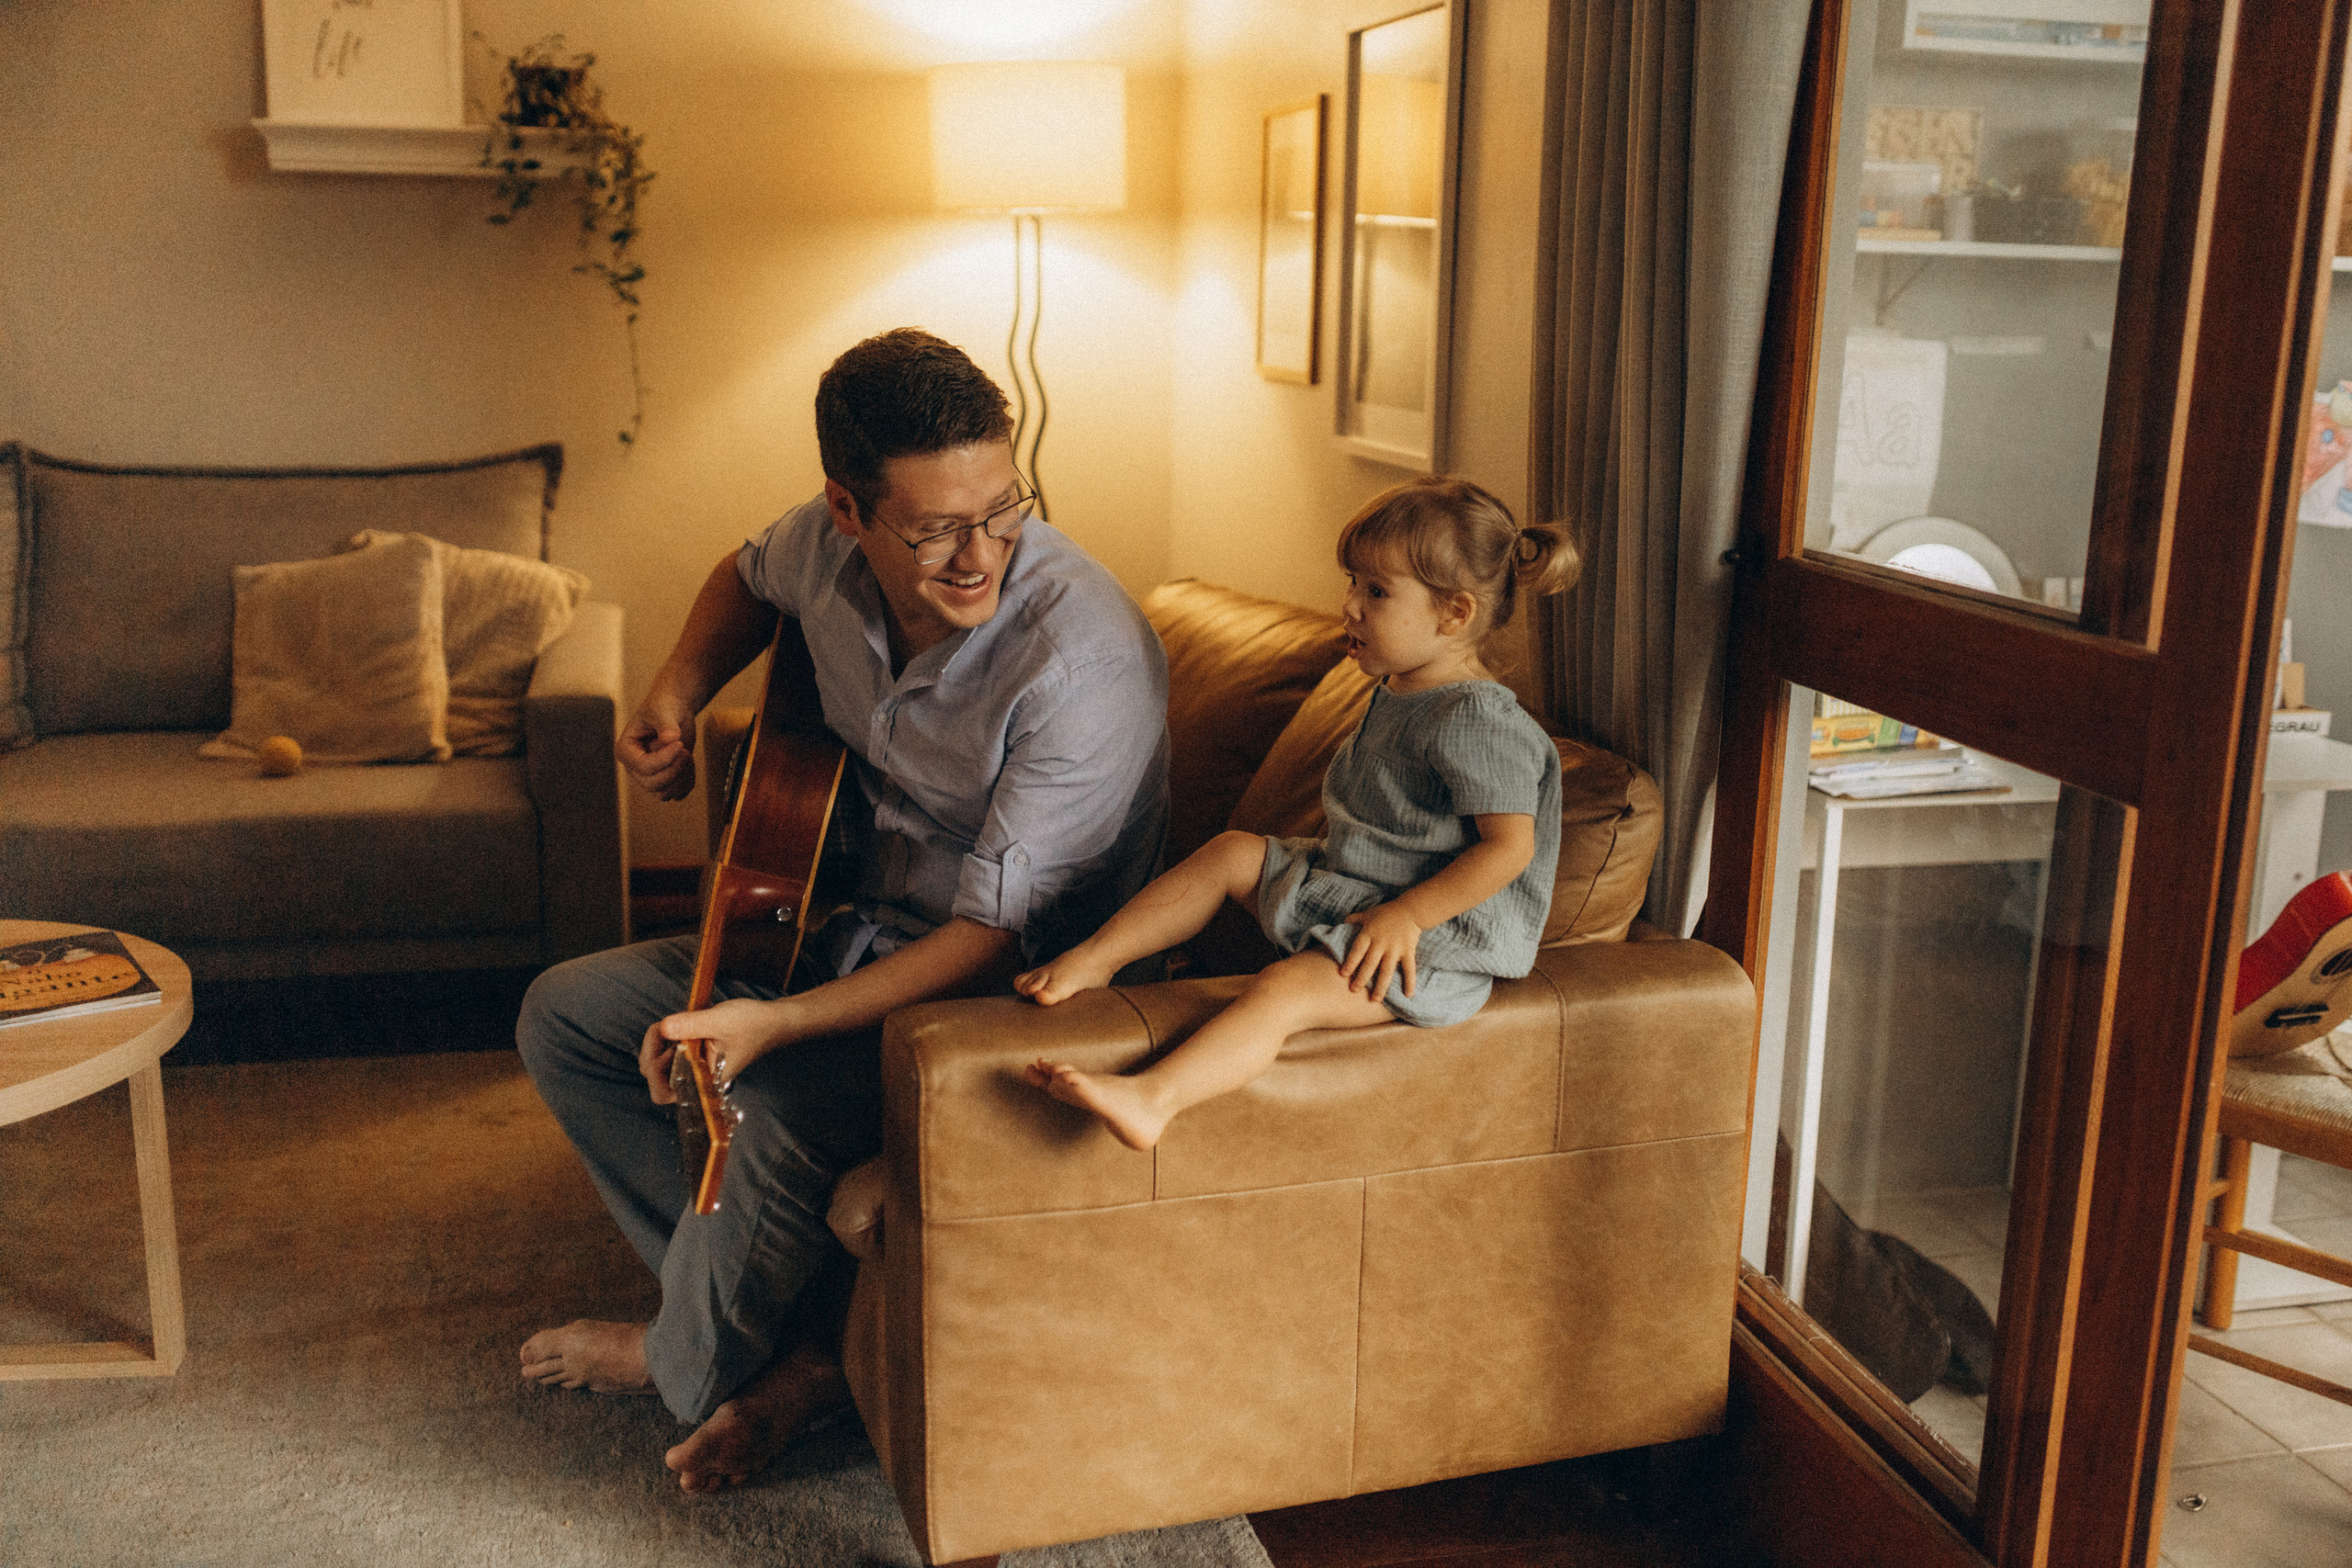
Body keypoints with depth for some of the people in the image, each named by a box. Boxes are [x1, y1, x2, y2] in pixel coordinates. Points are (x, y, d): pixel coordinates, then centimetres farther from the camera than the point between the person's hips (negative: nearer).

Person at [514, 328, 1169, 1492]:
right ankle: (803, 1340, 3)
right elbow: (749, 578, 19)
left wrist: (776, 1025, -34)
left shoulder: (1085, 657, -30)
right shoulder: (832, 546, -9)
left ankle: (694, 1363, 5)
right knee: (564, 1015, 6)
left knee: (783, 1114, -33)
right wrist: (675, 697, 0)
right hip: (851, 925, 8)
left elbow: (1002, 933, -28)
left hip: (1004, 991, -8)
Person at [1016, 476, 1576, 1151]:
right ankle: (1093, 958, 9)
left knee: (1286, 989, -31)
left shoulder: (1476, 721, -21)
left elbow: (1509, 847, -24)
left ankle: (1150, 1098, -45)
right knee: (1231, 852, 7)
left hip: (1433, 932, -10)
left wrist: (1406, 915, -26)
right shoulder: (1397, 692, 10)